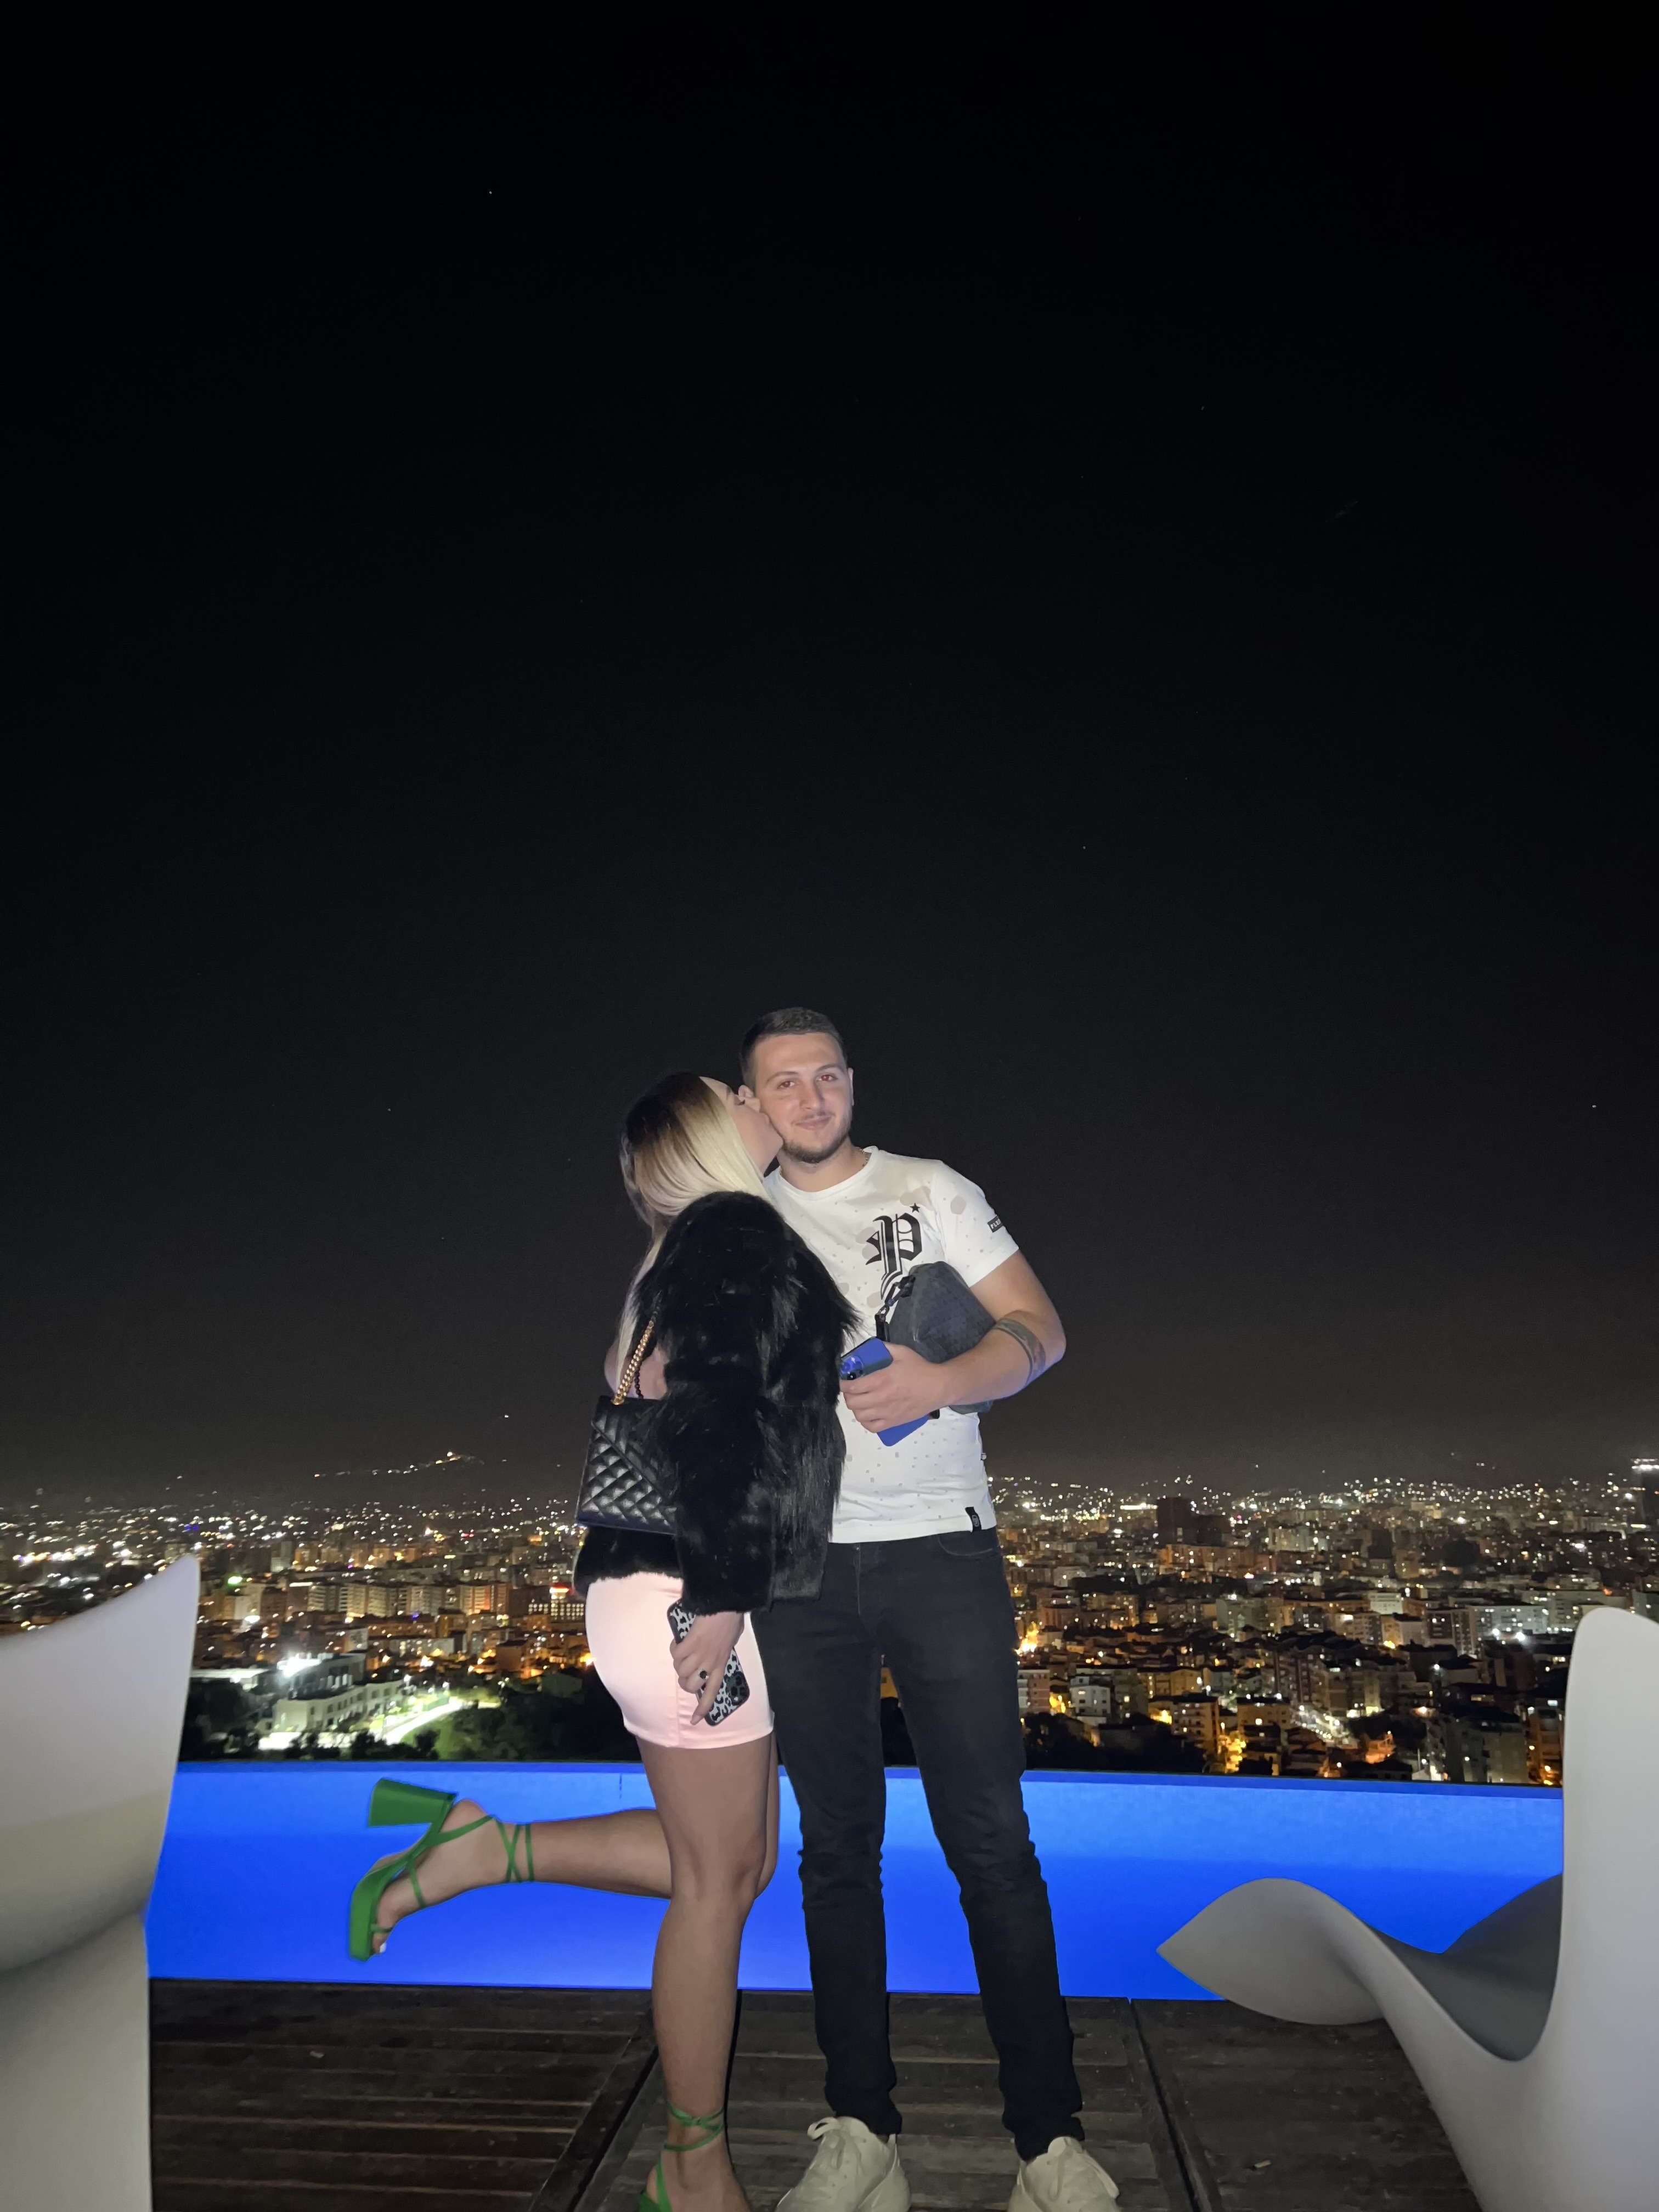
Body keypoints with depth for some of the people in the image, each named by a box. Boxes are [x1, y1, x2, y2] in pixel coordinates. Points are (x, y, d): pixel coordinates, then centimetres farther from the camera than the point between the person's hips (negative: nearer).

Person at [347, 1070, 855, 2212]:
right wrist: (716, 1600, -24)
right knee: (719, 1880, 7)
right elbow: (711, 1420, -23)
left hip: (693, 1593, 10)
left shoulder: (718, 1248, 18)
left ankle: (488, 1846, 21)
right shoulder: (737, 1235, -13)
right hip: (686, 1597, -10)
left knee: (738, 1860, 19)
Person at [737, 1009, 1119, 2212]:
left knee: (992, 1839, 1)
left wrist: (939, 1381, -18)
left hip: (939, 1548, -2)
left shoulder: (931, 1192, 4)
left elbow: (1039, 1330, -1)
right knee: (837, 1844, 11)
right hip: (800, 1565, 2)